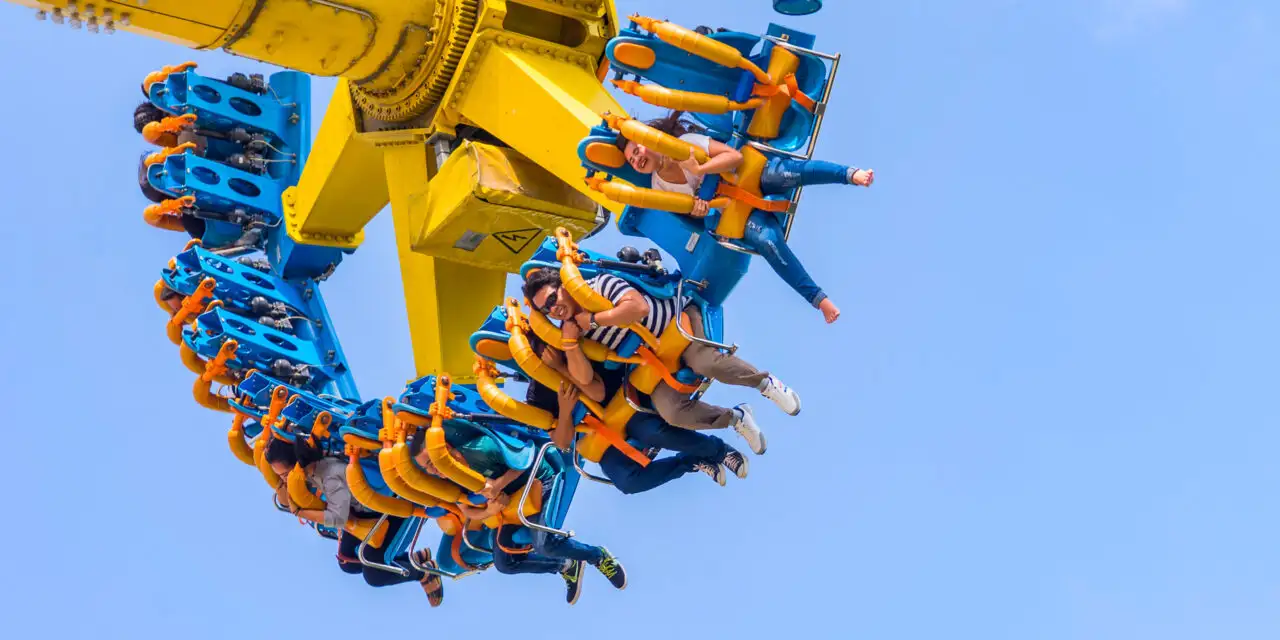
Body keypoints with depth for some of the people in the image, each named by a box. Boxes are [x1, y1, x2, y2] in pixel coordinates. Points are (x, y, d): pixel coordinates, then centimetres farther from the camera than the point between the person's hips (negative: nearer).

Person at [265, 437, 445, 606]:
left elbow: (337, 518, -42)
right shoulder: (308, 470, -11)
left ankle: (426, 571, 11)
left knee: (373, 576, -11)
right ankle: (414, 558, 20)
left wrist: (298, 512, -35)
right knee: (347, 564, 12)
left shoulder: (331, 475, -37)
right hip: (360, 511, 9)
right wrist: (283, 480, -22)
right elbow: (285, 500, -2)